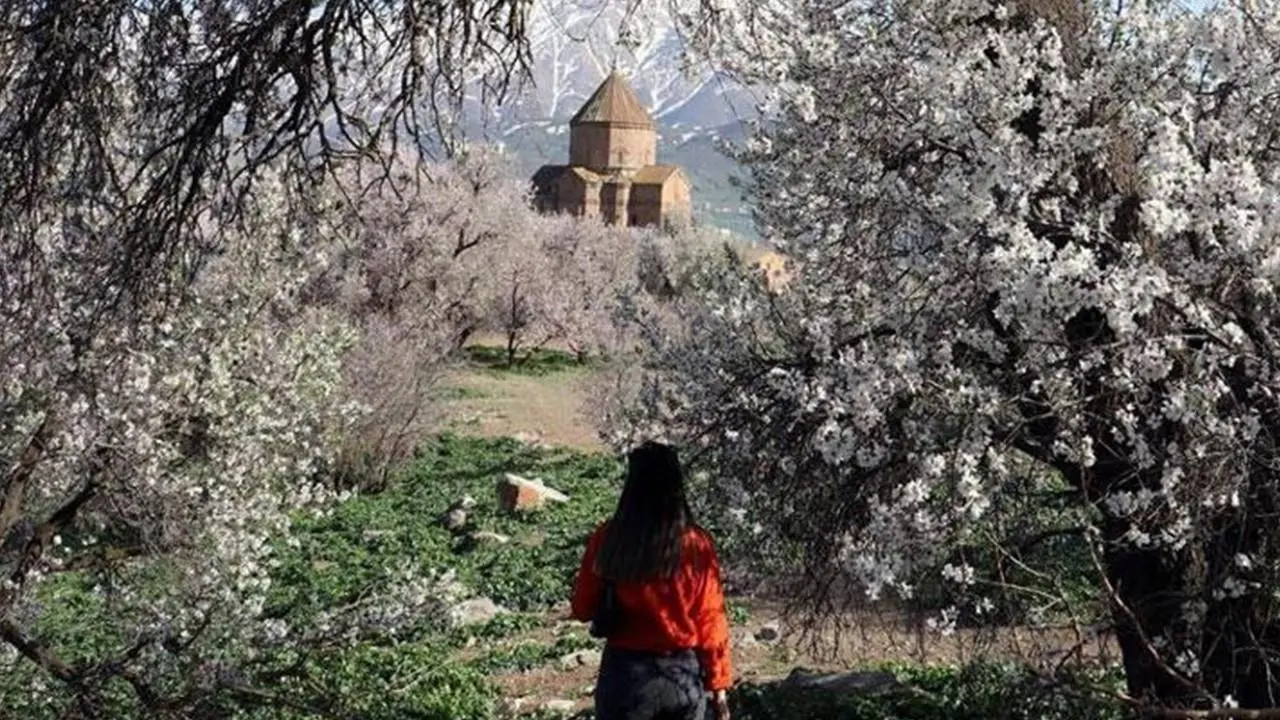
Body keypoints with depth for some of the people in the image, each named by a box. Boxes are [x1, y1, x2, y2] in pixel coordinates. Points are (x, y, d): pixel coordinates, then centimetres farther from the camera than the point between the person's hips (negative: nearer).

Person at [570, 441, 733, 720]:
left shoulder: (607, 540, -10)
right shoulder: (696, 544, -9)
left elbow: (583, 609, 0)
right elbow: (711, 619, -4)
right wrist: (718, 683, 5)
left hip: (626, 674, -1)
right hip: (684, 676, 1)